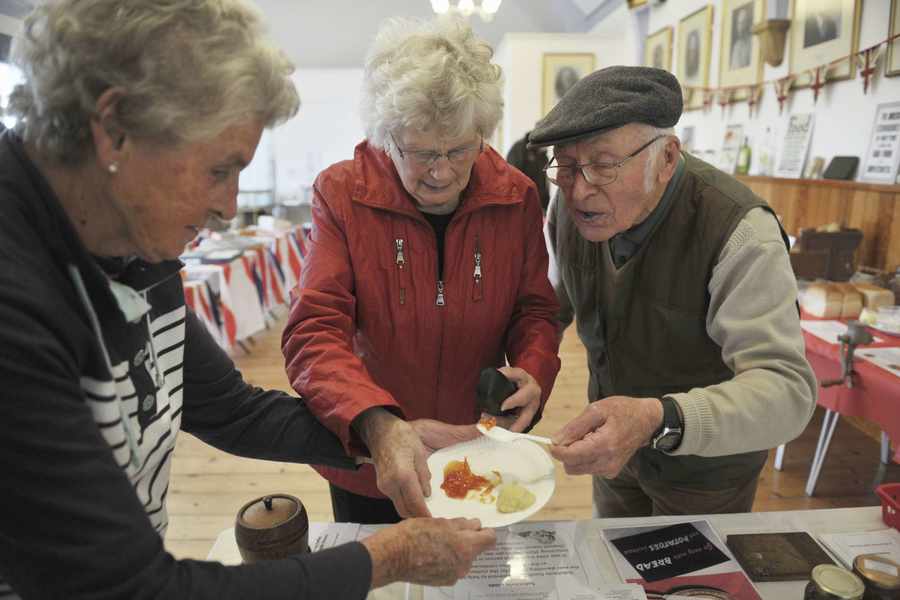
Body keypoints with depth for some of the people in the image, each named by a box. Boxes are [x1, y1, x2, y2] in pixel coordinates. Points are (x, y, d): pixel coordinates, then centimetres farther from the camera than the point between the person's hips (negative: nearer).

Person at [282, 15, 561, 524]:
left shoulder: (517, 197, -10)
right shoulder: (342, 194, -17)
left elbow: (535, 307, 0)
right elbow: (315, 331, -22)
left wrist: (533, 371, -22)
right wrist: (377, 424, -39)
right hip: (368, 463, -1)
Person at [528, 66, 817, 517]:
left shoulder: (740, 233, -32)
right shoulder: (572, 202, -16)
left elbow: (788, 388, -38)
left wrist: (660, 421, -54)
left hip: (703, 467, -4)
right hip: (613, 443, 5)